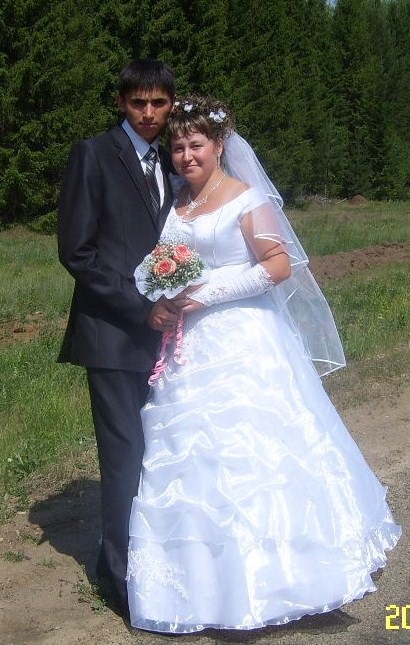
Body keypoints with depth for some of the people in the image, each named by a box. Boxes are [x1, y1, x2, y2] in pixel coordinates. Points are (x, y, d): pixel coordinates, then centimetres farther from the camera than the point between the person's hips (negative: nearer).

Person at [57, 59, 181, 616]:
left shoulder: (171, 164, 15)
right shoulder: (94, 155, -4)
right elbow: (75, 251, -11)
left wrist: (173, 304, 2)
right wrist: (140, 307, -14)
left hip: (159, 331, 6)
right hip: (114, 333, -6)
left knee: (155, 452, 9)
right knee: (126, 456, -3)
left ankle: (122, 556, 24)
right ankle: (123, 573, 14)